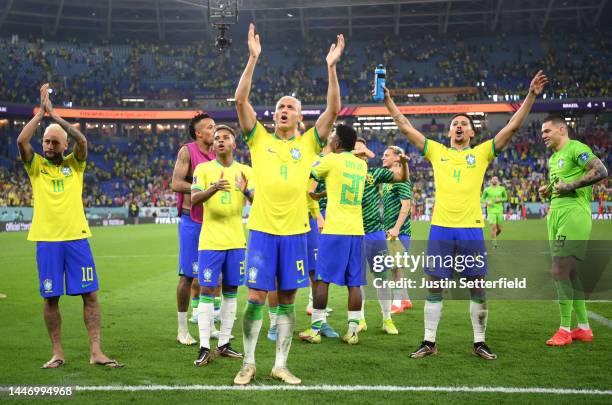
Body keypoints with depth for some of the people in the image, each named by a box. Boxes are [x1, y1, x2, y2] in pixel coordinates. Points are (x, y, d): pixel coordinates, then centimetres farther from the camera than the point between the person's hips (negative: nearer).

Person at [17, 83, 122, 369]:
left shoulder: (74, 164, 8)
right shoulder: (36, 166, 7)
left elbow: (82, 140, -11)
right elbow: (22, 141, -11)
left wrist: (54, 113, -9)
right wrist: (41, 112, -7)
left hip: (76, 237, 1)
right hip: (47, 240, 0)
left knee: (90, 295, -2)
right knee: (51, 298, 3)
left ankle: (95, 351, 2)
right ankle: (57, 353, 13)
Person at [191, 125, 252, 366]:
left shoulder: (245, 171, 7)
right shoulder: (203, 169, 1)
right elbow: (193, 200, -13)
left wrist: (246, 191, -26)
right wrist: (213, 189, -32)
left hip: (236, 241, 3)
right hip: (210, 240, -3)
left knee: (230, 291, 8)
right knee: (206, 291, -5)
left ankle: (223, 344, 16)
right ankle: (204, 348, -3)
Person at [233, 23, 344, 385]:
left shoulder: (308, 143, 7)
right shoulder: (260, 139, 5)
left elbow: (334, 110, -3)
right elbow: (241, 100, -4)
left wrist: (331, 66, -9)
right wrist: (253, 59, -10)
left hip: (295, 231, 1)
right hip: (262, 229, -1)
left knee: (287, 299, 7)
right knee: (257, 298, 0)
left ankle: (281, 365, 17)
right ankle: (249, 364, 13)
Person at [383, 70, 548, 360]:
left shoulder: (482, 153, 9)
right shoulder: (437, 152, 12)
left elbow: (513, 127, 5)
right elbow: (406, 128, 11)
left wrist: (531, 95, -2)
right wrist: (388, 101, 6)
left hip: (472, 229, -1)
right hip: (440, 228, 1)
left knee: (478, 289, 3)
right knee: (434, 287, 4)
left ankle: (479, 342, 15)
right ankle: (429, 342, 13)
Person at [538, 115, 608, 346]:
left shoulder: (575, 148, -6)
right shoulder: (552, 159, 22)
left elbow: (602, 171, -17)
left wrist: (570, 185, -17)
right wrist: (547, 191, 12)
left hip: (573, 213, -10)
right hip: (556, 214, 10)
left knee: (559, 271, -12)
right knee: (569, 272, 10)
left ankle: (565, 329, -4)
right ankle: (583, 328, 17)